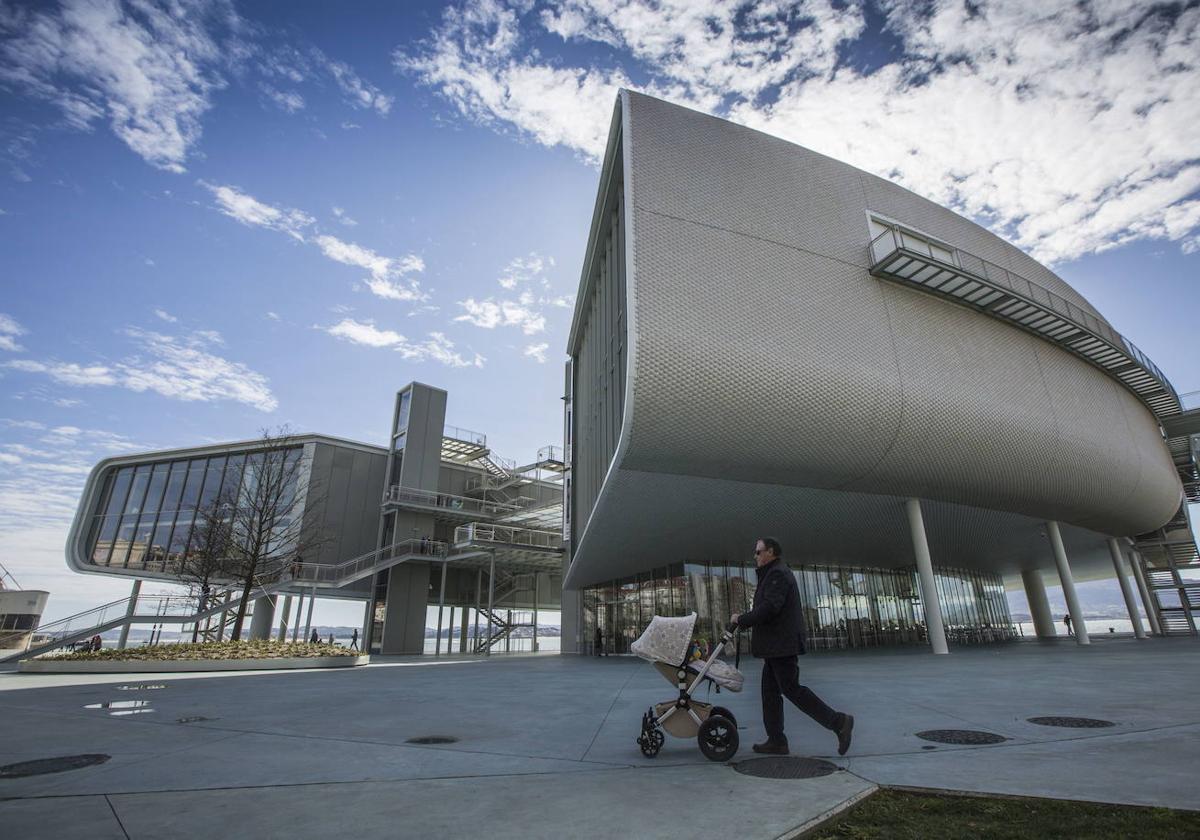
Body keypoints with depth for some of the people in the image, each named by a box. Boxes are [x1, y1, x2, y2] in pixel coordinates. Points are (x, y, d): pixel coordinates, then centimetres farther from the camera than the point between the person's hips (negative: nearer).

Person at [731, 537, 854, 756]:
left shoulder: (778, 574, -13)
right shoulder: (773, 574, 20)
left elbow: (769, 608, -24)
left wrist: (741, 619, -16)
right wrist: (743, 620, 13)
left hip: (782, 645, -11)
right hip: (775, 646, 11)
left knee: (791, 689, -8)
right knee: (770, 691, 10)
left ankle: (838, 722, -1)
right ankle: (776, 741, 14)